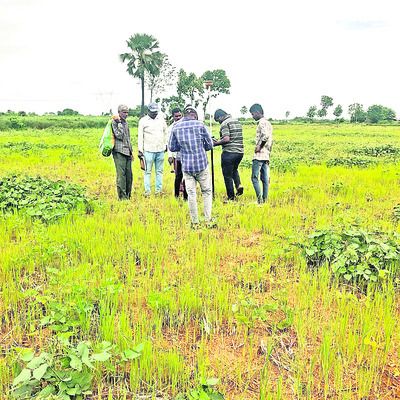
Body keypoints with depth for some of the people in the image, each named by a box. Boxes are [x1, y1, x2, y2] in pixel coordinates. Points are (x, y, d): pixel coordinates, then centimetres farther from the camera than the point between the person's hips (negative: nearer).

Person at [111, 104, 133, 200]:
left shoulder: (126, 123, 19)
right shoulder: (114, 122, -5)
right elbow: (119, 135, -17)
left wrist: (131, 152, 22)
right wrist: (119, 123, -14)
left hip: (127, 152, 8)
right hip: (119, 152, -8)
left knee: (129, 174, 8)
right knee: (121, 175, -7)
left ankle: (128, 196, 17)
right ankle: (122, 197, -3)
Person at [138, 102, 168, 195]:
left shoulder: (161, 119, 12)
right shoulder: (143, 121, 1)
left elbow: (165, 132, 23)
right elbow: (140, 136, 1)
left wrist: (166, 144, 20)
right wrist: (140, 150, -3)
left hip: (160, 150, 4)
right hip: (148, 150, -3)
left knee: (159, 171, 7)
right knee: (148, 171, -2)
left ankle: (159, 189, 14)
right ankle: (147, 191, 3)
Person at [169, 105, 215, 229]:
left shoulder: (176, 128, 3)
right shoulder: (200, 125, -3)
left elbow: (172, 147, 10)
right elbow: (210, 145, 2)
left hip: (186, 166, 2)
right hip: (201, 164, -1)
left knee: (191, 194, 7)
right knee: (206, 192, 11)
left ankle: (195, 223, 12)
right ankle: (208, 220, 8)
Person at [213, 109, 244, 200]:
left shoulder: (225, 123, -10)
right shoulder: (237, 122, 16)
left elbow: (226, 139, -21)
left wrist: (216, 143, -7)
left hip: (229, 152, -8)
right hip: (240, 151, 8)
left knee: (227, 175, 4)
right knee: (234, 170, 30)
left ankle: (231, 197, 9)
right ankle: (239, 185, 8)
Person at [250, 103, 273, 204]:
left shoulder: (262, 122, -10)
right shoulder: (268, 123, 20)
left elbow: (265, 135, -28)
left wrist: (260, 147, -16)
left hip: (259, 155, -10)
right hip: (266, 155, 10)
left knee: (254, 178, -7)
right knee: (265, 179, 9)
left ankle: (260, 200, -9)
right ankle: (265, 199, 12)